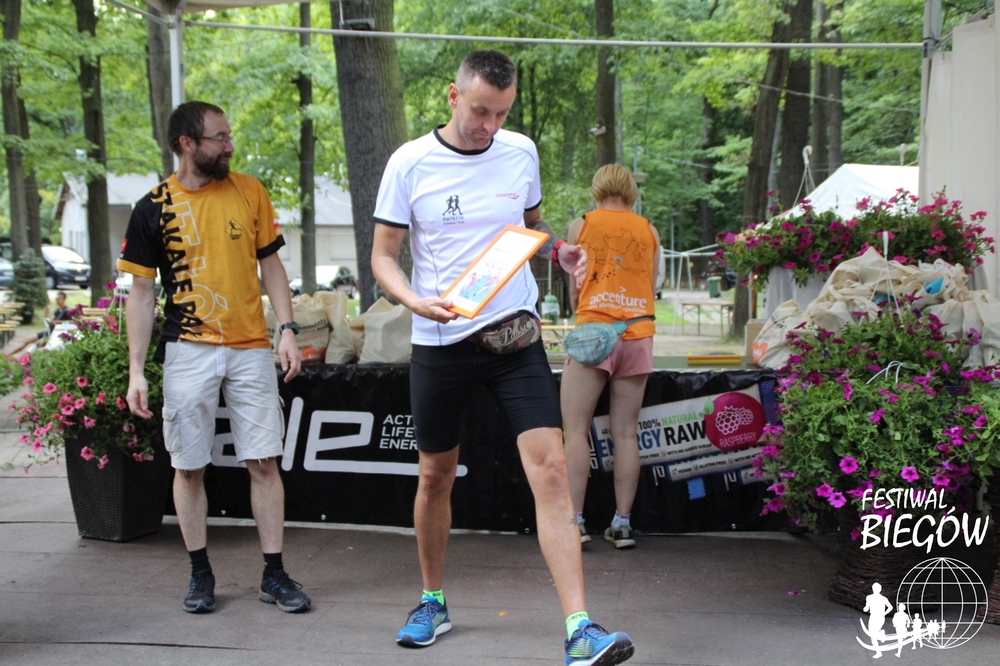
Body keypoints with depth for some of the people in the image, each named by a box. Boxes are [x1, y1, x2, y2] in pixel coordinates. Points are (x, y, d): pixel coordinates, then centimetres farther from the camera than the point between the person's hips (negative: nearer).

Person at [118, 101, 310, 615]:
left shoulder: (249, 192, 5)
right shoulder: (153, 208, 0)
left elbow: (270, 264, 11)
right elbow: (141, 291, 2)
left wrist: (287, 330, -1)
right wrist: (136, 370, -3)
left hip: (251, 348, 1)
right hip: (188, 353, -1)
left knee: (264, 462, 0)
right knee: (189, 467, 4)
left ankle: (274, 575, 9)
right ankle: (200, 573, 19)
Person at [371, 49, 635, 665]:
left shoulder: (522, 153, 4)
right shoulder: (410, 163, -4)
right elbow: (383, 256, 0)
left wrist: (560, 251, -2)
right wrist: (415, 301, -20)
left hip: (515, 334, 1)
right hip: (440, 342, -1)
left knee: (551, 468, -12)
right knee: (436, 475, 11)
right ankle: (433, 602, 33)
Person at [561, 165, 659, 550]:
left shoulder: (581, 226, 8)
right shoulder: (649, 231, 14)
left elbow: (574, 290, 12)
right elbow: (651, 290, 17)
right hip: (638, 333, 3)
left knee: (575, 430, 0)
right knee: (625, 433, 5)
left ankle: (575, 520, -5)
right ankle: (622, 523, 6)